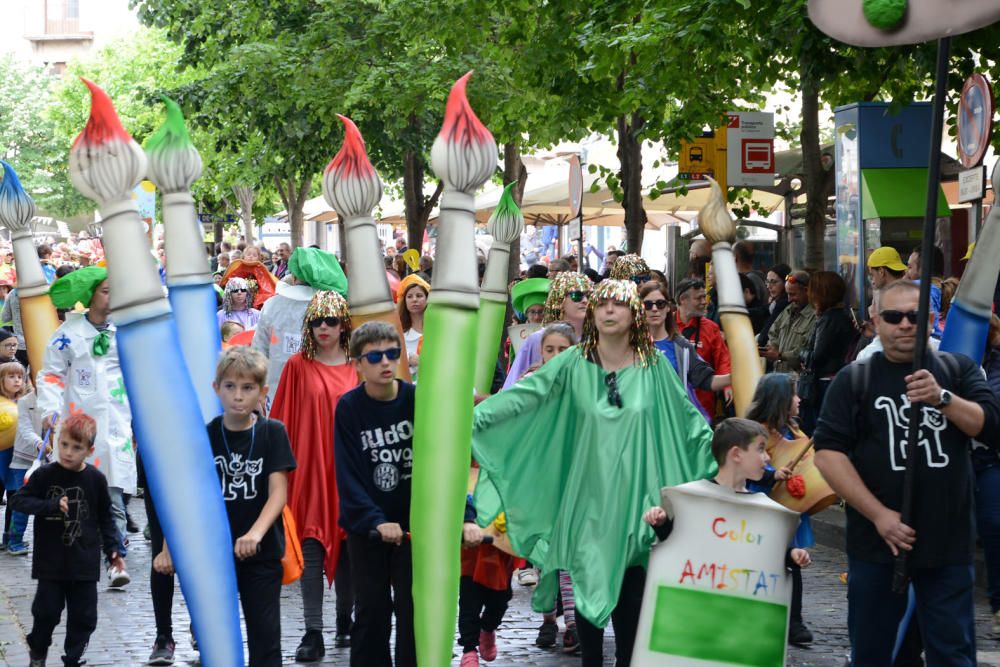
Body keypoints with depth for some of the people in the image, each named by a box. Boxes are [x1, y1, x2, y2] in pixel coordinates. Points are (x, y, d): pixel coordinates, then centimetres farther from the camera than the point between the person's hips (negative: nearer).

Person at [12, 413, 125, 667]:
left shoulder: (96, 479, -2)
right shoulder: (44, 475, -7)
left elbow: (105, 518, 8)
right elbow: (19, 501, -11)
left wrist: (112, 548, 2)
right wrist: (52, 506, -22)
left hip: (85, 562, 1)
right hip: (51, 561, -1)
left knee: (84, 615, 4)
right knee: (47, 611, 5)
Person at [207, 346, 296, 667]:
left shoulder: (273, 433, -5)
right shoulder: (205, 436, -1)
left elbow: (278, 492, -12)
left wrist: (256, 533, -28)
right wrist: (169, 547, -10)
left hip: (262, 554, -1)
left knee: (265, 635, 2)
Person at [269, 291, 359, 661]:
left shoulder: (357, 368, 5)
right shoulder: (298, 366, 1)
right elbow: (282, 419, 1)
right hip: (310, 465, -2)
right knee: (312, 546, -4)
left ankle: (345, 622, 23)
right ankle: (313, 634, -3)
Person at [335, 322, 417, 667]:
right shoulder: (348, 408, -8)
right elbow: (348, 475, -12)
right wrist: (375, 521, -23)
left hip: (413, 522, 0)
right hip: (365, 525, 0)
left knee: (412, 609, 3)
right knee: (372, 609, 7)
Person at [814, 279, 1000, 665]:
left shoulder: (959, 371, 7)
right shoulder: (854, 380, 3)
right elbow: (828, 454, -6)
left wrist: (942, 398, -21)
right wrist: (879, 515, -14)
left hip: (949, 544, 0)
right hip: (877, 543, 0)